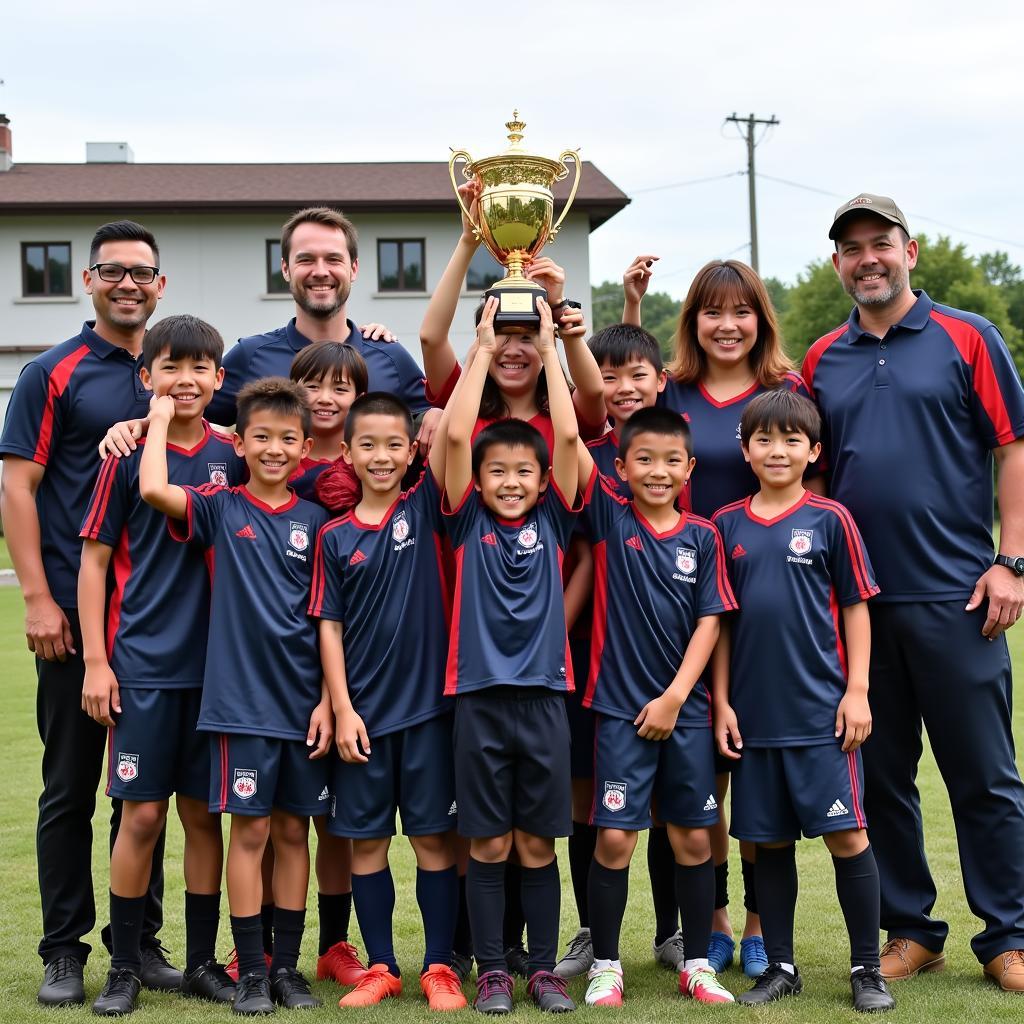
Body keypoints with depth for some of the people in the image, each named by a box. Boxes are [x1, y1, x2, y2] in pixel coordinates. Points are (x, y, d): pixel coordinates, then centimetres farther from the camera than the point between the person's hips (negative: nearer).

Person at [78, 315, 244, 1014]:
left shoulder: (232, 457, 5)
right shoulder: (129, 454, -3)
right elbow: (95, 561, -1)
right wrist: (96, 662, -5)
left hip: (215, 662, 3)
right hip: (142, 665, -3)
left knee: (203, 813, 9)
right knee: (143, 813, -1)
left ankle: (203, 961, 19)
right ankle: (124, 965, 12)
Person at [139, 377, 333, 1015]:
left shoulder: (315, 520, 6)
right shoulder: (220, 509, 0)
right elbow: (153, 488, -20)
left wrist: (328, 699, 0)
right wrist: (161, 418, -6)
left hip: (304, 702, 3)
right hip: (242, 698, -2)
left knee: (294, 830, 8)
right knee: (251, 829, 1)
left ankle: (287, 966, 18)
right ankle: (251, 971, 10)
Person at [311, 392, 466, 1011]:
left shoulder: (425, 509, 0)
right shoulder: (335, 537, 2)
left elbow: (451, 427, -11)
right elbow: (330, 627, 2)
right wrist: (342, 710, -4)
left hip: (427, 703, -1)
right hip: (364, 711, 1)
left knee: (435, 837, 5)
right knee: (367, 839, 8)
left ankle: (440, 967, 15)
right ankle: (381, 967, 20)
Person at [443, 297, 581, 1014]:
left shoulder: (552, 522, 7)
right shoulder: (469, 523, 3)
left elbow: (569, 436, -2)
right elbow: (455, 435, -7)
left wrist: (548, 350, 0)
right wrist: (484, 350, -3)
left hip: (543, 696, 1)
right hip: (481, 695, -1)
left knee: (538, 844, 9)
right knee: (488, 845, 6)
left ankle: (544, 968, 18)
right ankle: (492, 971, 15)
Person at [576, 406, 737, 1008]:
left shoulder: (702, 537, 3)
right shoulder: (610, 517, -1)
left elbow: (710, 621, 1)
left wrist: (675, 696, -7)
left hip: (686, 708, 2)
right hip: (621, 708, -2)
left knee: (694, 838, 7)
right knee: (614, 838, -3)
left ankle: (698, 966, 19)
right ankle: (606, 966, 12)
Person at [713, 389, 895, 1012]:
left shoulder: (830, 520, -1)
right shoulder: (727, 526, 6)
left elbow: (856, 609, 2)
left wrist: (857, 692, -5)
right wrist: (722, 701, 5)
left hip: (822, 710, -3)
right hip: (754, 713, 3)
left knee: (847, 835, -3)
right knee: (769, 840, 9)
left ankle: (867, 968, 9)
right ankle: (781, 966, 20)